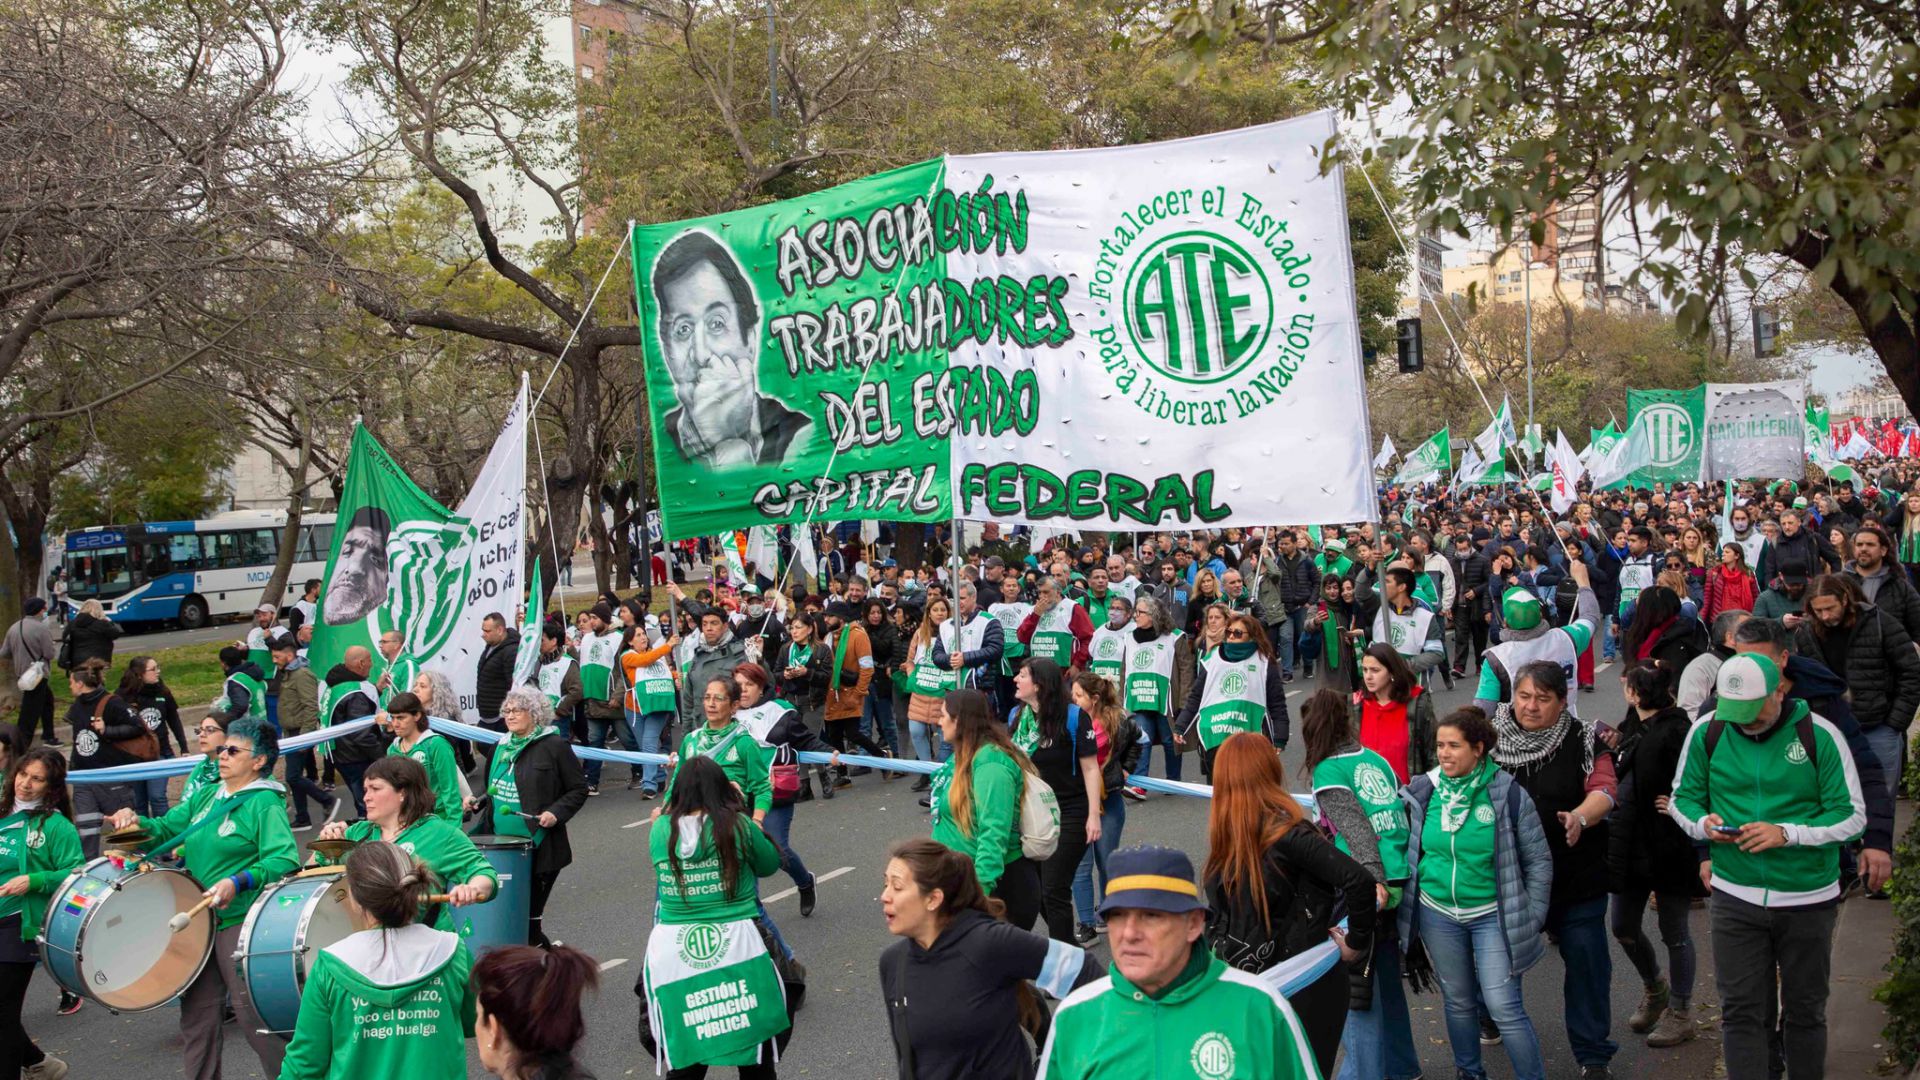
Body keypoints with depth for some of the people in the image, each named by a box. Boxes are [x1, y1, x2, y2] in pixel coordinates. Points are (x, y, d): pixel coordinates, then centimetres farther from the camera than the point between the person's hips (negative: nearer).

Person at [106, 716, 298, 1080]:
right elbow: (166, 828, 20)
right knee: (197, 1015, 16)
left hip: (241, 923, -8)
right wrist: (136, 822, 1)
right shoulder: (207, 796, 12)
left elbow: (284, 860, -23)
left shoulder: (265, 804, -12)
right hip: (199, 919, 8)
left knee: (253, 1014, -6)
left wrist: (238, 882, -34)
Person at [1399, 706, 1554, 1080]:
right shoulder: (1421, 793, -4)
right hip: (1437, 915, 3)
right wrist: (1405, 906, 7)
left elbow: (1538, 860, -4)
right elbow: (1407, 851, 9)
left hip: (1492, 915, -3)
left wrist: (1532, 918, -4)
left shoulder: (1508, 794, -11)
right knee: (1458, 1002, 16)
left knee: (1504, 1007, -6)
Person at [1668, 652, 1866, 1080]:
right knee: (1741, 1012, 1)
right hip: (1735, 896, 1)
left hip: (1808, 899, -1)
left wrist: (1787, 833, -21)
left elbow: (1852, 815, -7)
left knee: (1805, 1011, 15)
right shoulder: (1707, 731, -4)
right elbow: (1682, 797, 7)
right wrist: (1702, 824, -15)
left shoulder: (1818, 735, -10)